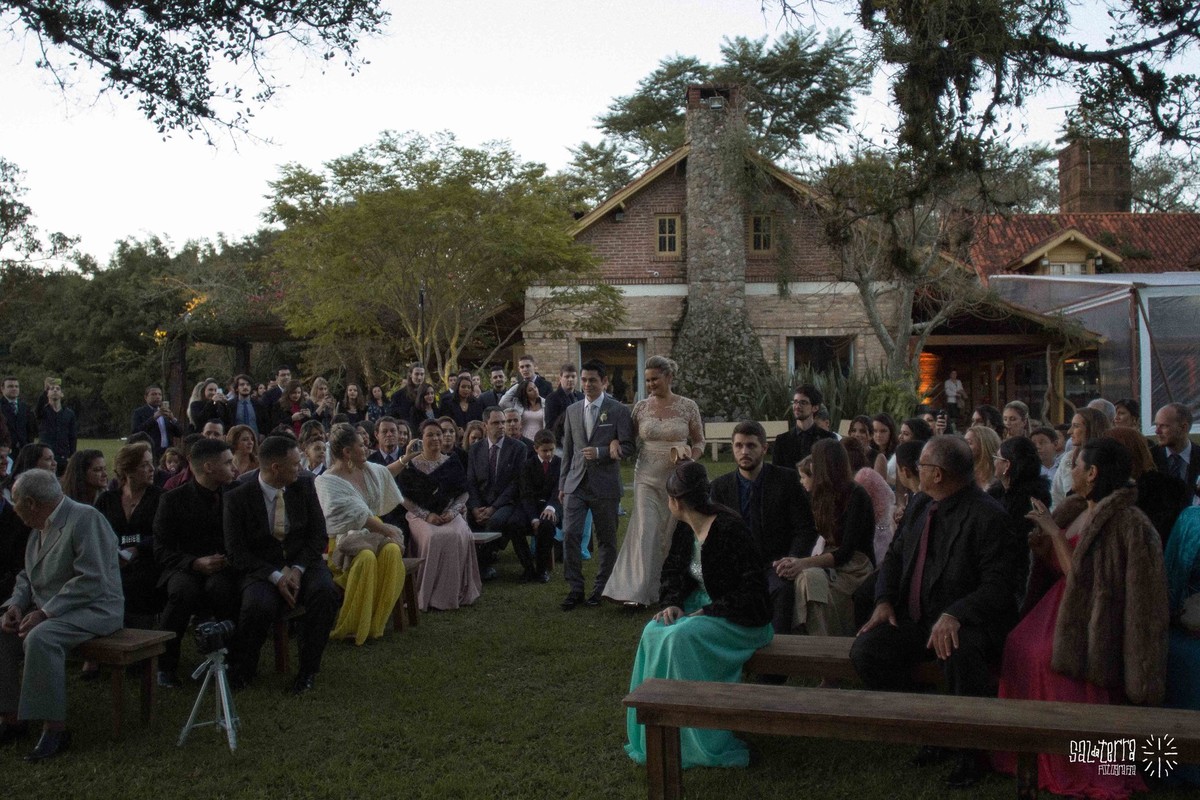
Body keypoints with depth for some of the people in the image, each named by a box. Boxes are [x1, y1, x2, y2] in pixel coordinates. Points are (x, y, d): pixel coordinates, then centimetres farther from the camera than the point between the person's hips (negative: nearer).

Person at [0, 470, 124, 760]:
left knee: (39, 638, -32)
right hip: (47, 608, 9)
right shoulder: (41, 527, 12)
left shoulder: (86, 519, -16)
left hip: (93, 609, -9)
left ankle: (55, 728, -25)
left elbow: (92, 581, -23)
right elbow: (27, 575, 20)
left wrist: (44, 613, -24)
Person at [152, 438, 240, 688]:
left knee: (219, 587, -36)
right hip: (183, 568, -1)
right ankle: (165, 665, -16)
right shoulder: (172, 500, 0)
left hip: (223, 568, 1)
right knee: (183, 590, -37)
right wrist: (195, 563, -21)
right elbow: (162, 552, -4)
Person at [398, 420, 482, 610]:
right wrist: (427, 515, -12)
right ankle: (431, 594, -22)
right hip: (420, 515, -2)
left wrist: (451, 512, -9)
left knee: (460, 537, -30)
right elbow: (405, 499, 1)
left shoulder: (452, 464, 11)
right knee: (433, 538, -34)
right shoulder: (410, 465, 4)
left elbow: (463, 494, 10)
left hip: (450, 514, 2)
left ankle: (457, 592, -17)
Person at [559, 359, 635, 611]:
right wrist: (562, 484, 13)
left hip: (605, 485, -3)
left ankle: (602, 588, 22)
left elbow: (628, 447, -6)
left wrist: (600, 452, -19)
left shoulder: (618, 410, -3)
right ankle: (575, 589, 2)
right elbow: (567, 449, 15)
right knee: (570, 534, -8)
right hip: (576, 483, 3)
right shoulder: (572, 410, 10)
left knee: (606, 539, 8)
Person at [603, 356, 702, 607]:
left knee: (673, 534, 7)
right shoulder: (641, 408, 4)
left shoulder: (688, 407, -1)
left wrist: (689, 463, -9)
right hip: (647, 478, 1)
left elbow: (699, 441, 7)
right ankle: (638, 592, -10)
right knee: (644, 532, -9)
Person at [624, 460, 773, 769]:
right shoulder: (685, 530, 3)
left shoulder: (729, 530, -23)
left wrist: (709, 612, -21)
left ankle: (702, 742, -17)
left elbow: (752, 589, -23)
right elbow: (673, 573, 15)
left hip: (741, 619, -8)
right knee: (653, 632, -16)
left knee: (681, 636, -29)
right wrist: (672, 603, -5)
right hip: (704, 607, 8)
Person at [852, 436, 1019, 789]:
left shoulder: (988, 516, -14)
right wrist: (884, 600, -1)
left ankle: (970, 750, -11)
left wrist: (954, 615, -33)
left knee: (960, 654, -38)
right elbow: (895, 555, 17)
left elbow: (997, 586, -19)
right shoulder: (920, 505, 8)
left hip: (966, 622, -6)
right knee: (865, 650, -16)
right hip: (914, 618, 7)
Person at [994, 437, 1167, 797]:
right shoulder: (1077, 510, 13)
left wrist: (1054, 531, -16)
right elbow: (1056, 565, 17)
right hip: (1065, 602, 8)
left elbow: (1080, 574, -19)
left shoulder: (1122, 519, -15)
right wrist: (1042, 537, 2)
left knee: (1047, 655, -28)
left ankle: (1073, 768, -14)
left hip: (1093, 614, -8)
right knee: (1019, 644, -15)